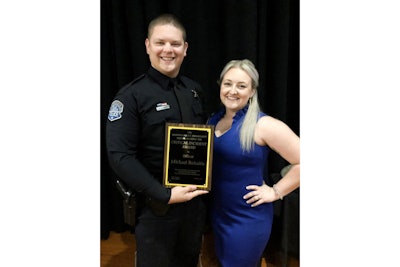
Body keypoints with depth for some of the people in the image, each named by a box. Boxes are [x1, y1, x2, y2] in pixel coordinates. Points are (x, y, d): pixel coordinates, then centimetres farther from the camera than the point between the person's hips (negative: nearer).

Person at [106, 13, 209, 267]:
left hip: (195, 198, 5)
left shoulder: (195, 90, 3)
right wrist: (164, 195, -21)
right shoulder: (131, 95, -14)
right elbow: (120, 156, -18)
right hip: (156, 205, -5)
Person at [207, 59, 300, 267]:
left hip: (247, 219, -6)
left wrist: (276, 191, -15)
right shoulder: (213, 121, 1)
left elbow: (301, 161, -18)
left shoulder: (263, 125, -18)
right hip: (217, 214, 6)